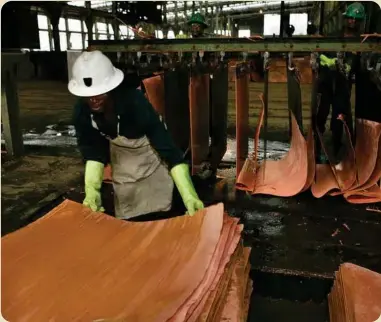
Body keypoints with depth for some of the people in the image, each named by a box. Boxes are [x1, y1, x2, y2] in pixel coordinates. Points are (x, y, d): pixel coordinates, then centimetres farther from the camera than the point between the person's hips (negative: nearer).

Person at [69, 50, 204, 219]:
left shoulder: (134, 102, -39)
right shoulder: (82, 111, -26)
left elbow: (166, 146, -41)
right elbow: (93, 151, -13)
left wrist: (189, 195, -48)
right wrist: (91, 189, -29)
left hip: (151, 152, -4)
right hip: (120, 155, 4)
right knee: (125, 217, 15)